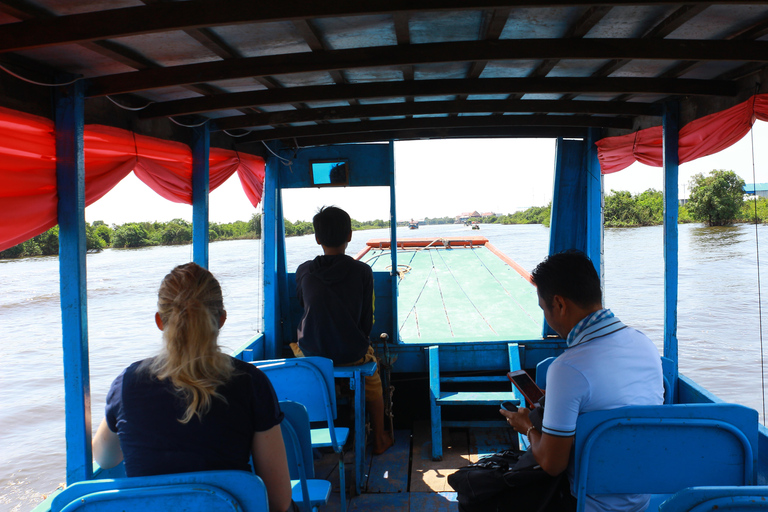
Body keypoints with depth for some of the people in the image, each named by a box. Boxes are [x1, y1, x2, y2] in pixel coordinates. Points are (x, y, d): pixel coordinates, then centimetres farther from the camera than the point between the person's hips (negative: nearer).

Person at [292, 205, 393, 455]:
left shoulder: (304, 272, -5)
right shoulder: (362, 271, -10)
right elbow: (366, 320, -5)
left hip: (311, 352, 2)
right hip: (351, 353, -2)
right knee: (373, 378, 30)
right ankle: (379, 439, 37)